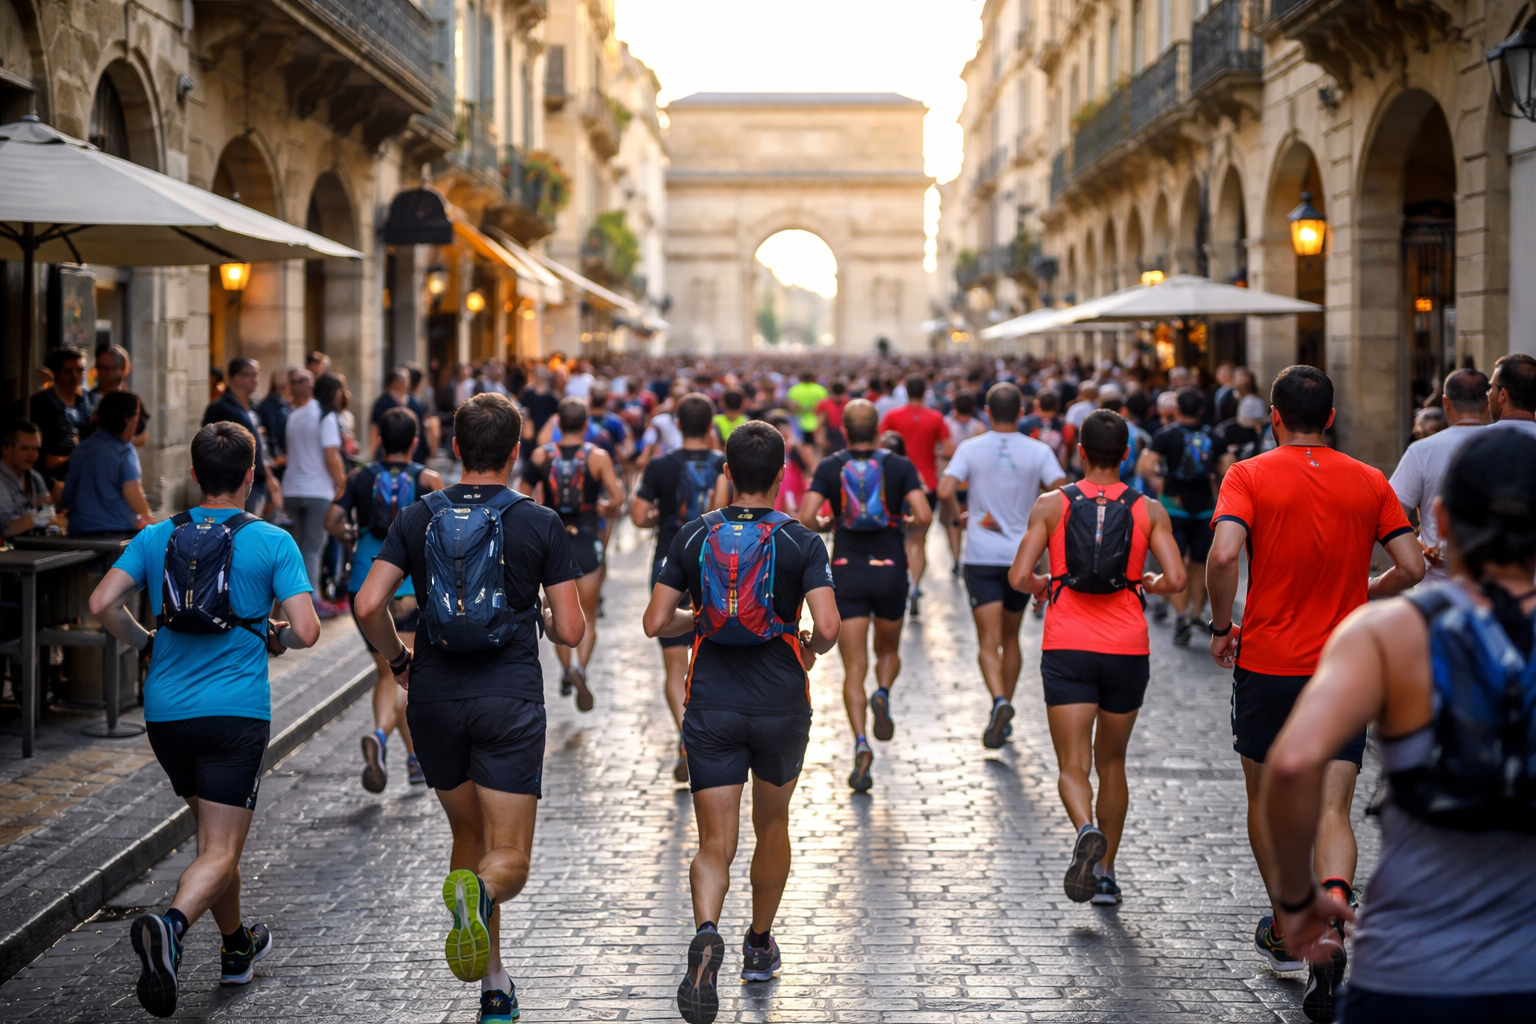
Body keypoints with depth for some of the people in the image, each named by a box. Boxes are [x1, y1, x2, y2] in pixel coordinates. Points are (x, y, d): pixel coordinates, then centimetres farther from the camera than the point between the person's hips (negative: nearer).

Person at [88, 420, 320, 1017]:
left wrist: (143, 643, 12)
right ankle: (171, 926, -31)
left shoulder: (156, 537, 5)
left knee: (213, 831, 22)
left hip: (167, 708, 4)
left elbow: (102, 605, -5)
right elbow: (307, 632, -10)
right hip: (236, 711, -4)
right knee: (220, 851, -4)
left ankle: (237, 947, 35)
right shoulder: (272, 542, -3)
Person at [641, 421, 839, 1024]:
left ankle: (706, 931, -28)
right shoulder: (802, 542, -5)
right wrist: (811, 649, 7)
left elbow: (656, 623, -1)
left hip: (711, 707, 0)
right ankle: (760, 946, 35)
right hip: (781, 704, 0)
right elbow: (827, 626, -15)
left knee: (715, 844, 1)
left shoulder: (693, 537, 0)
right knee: (772, 825, 22)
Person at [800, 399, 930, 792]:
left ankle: (861, 745, -14)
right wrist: (905, 523, 10)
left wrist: (826, 524, 10)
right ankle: (882, 694, -8)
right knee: (888, 650, 23)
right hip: (890, 569, 0)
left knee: (854, 667, 1)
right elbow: (923, 515, -11)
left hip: (847, 572, 0)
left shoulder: (830, 468, -1)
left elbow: (806, 517, -11)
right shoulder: (900, 466, -2)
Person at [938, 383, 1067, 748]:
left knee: (988, 642, -5)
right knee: (1010, 638, 18)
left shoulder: (971, 449, -3)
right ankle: (1004, 710, 23)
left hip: (982, 556, -2)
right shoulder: (1039, 451, -2)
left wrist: (956, 516, 5)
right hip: (1022, 555, 2)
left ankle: (999, 701, -28)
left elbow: (945, 491, -15)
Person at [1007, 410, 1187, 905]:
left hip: (1067, 649, -2)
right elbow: (1175, 578, -8)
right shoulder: (1149, 510, 3)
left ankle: (1087, 831, -32)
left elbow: (1018, 577, -6)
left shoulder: (1052, 505, 1)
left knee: (1073, 766, -2)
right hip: (1127, 649, 2)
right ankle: (1106, 873, 22)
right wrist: (1150, 584, 14)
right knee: (1112, 762, 18)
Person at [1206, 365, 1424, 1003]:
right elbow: (1412, 569, 0)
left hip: (1265, 664, -1)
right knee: (1332, 811, -1)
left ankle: (1285, 929, 28)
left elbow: (1224, 554, -21)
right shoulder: (1370, 483, 3)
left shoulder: (1249, 477, -5)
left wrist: (1221, 627, -6)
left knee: (1266, 801, 18)